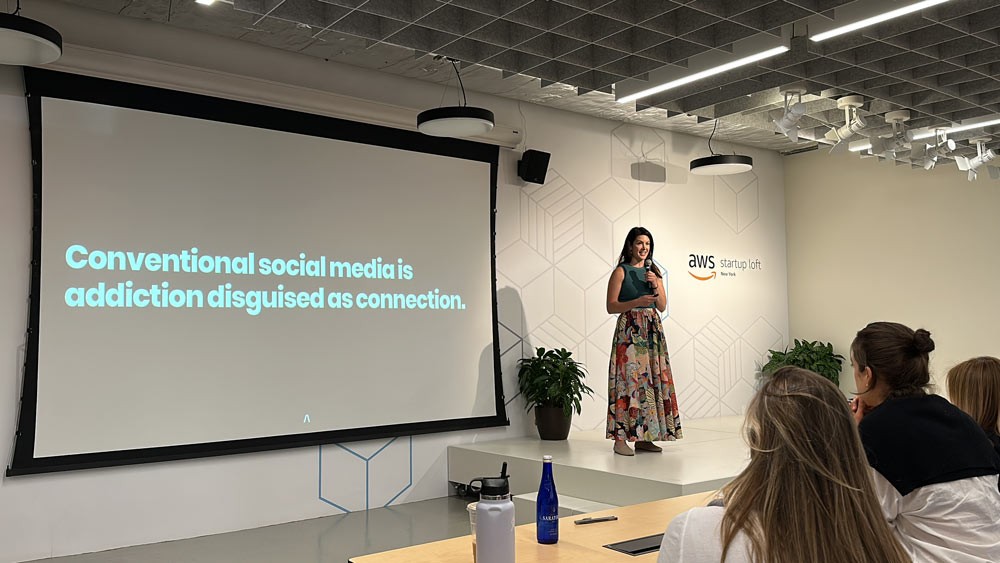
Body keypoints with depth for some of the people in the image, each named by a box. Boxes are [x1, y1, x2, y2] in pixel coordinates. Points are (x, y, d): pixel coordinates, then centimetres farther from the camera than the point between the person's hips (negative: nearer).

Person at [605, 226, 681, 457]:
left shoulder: (653, 271, 15)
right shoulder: (621, 271, -1)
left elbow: (662, 306, 13)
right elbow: (611, 306, -6)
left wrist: (656, 286, -3)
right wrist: (636, 302, -18)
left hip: (653, 330, 6)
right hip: (629, 330, -6)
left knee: (653, 378, 3)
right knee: (628, 380, -10)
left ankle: (644, 437, 10)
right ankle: (620, 438, -7)